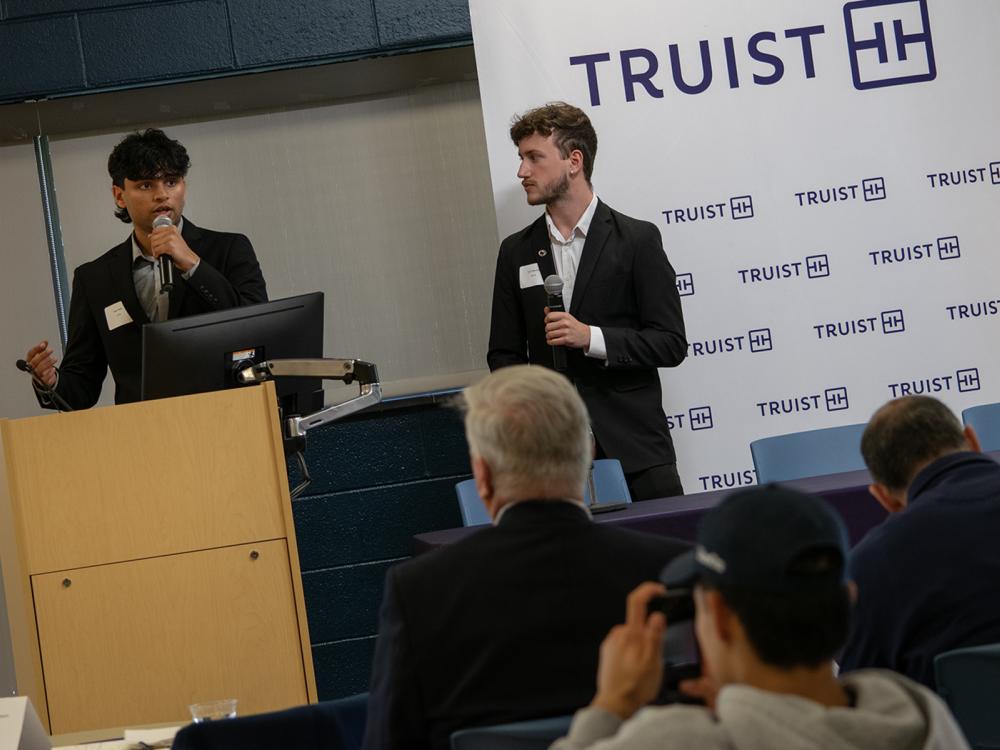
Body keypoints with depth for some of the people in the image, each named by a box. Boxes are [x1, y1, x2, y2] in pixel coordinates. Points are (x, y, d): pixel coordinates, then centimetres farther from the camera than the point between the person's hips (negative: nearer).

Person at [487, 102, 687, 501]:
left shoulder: (637, 239, 2)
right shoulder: (515, 251, 13)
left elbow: (671, 344, -2)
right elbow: (505, 355, 16)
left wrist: (591, 337, -15)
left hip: (634, 446, -2)